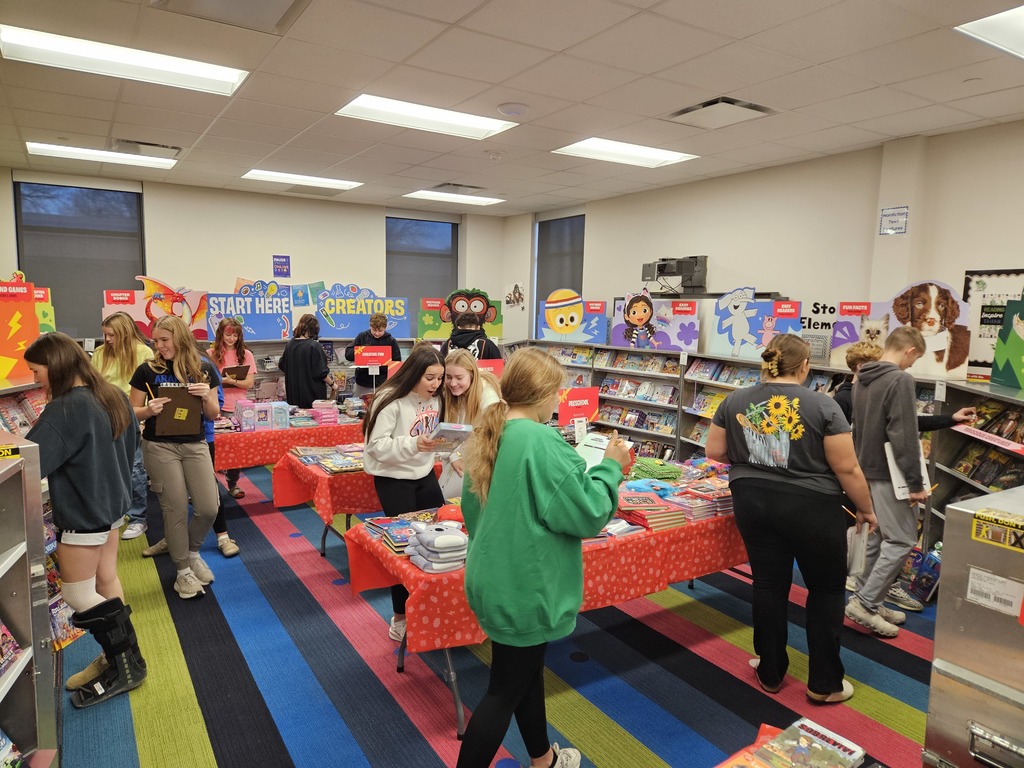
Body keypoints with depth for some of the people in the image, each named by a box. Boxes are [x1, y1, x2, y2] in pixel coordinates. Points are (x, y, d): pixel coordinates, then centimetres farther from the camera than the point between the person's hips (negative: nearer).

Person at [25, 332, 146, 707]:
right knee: (106, 584, 17)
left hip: (82, 514, -9)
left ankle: (126, 666, 13)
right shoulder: (113, 397, 3)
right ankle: (118, 658, 28)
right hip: (110, 504, 9)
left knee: (78, 597, 5)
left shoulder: (65, 410, -24)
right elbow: (130, 442, 16)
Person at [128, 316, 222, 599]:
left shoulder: (204, 369, 2)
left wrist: (207, 397, -15)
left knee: (209, 507, -2)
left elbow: (214, 415, 5)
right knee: (176, 510, 1)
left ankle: (192, 552, 29)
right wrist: (149, 410, -18)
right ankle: (183, 571, 20)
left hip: (195, 445, 2)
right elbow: (133, 412, 3)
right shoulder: (147, 370, -2)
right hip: (160, 447, -2)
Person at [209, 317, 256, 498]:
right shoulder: (211, 354, 2)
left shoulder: (245, 354, 3)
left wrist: (230, 380, -18)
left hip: (238, 409, 1)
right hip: (216, 408, -1)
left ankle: (233, 483, 23)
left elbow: (249, 383, -2)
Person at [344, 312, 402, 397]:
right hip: (362, 384, 2)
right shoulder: (362, 336, 4)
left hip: (382, 384, -2)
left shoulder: (391, 341, 0)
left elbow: (397, 363, 1)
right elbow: (348, 354, 4)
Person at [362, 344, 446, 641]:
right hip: (393, 479, -7)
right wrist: (413, 444, -37)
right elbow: (377, 446, -24)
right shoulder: (390, 400, -21)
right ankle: (401, 617, 14)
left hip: (425, 474, 7)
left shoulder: (435, 399, 2)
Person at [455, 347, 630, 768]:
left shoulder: (486, 435, 2)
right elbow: (586, 515, -21)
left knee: (526, 671, 26)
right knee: (506, 690, 8)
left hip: (493, 578, 9)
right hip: (523, 587, -9)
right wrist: (610, 467, -8)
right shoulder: (543, 442, -25)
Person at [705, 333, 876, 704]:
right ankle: (824, 683, 22)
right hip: (810, 507, -3)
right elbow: (847, 468, -9)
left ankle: (770, 673, 26)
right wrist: (866, 508, 5)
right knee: (826, 588, 14)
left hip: (752, 502, 4)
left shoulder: (735, 401, -1)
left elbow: (715, 452, 4)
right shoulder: (822, 405, -12)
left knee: (768, 586, 14)